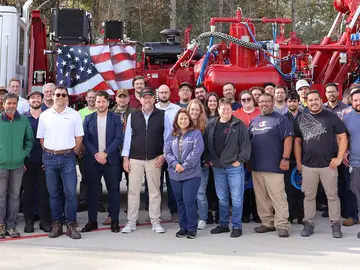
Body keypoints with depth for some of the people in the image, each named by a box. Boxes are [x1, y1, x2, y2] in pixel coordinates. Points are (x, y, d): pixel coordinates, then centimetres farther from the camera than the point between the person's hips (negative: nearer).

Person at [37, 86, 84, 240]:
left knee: (71, 192, -4)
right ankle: (56, 224, 16)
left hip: (68, 157, -2)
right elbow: (41, 137, 9)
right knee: (53, 193, 8)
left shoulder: (74, 115, 1)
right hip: (49, 157, 2)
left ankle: (71, 225, 4)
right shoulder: (44, 115, 5)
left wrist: (73, 153, -1)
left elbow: (79, 137, 4)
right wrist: (48, 154, 3)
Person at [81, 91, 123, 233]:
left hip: (111, 160, -1)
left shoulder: (115, 118, 3)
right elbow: (85, 139, 1)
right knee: (92, 191, 5)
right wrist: (96, 154, -11)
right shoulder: (88, 118, 7)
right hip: (93, 159, 1)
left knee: (114, 190, 3)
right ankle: (92, 221, 13)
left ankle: (114, 221, 12)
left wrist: (105, 153, -13)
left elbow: (119, 138, -4)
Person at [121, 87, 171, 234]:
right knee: (133, 190, 3)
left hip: (154, 159, -1)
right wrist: (125, 158, 1)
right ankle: (131, 222, 12)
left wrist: (163, 155, -4)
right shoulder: (132, 116, 2)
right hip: (135, 159, 1)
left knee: (154, 190, 6)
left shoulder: (162, 116, -1)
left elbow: (168, 136, 3)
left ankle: (155, 222, 14)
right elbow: (128, 136, 4)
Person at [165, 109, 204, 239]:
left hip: (191, 174, -4)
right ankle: (183, 227, 21)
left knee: (189, 201, -9)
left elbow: (196, 151, -11)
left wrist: (185, 166, -15)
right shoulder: (172, 135, 12)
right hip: (175, 174, 5)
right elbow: (167, 151, 4)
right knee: (180, 202, 11)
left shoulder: (196, 133, -1)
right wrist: (175, 164, -13)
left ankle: (192, 228, 4)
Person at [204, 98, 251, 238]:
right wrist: (209, 160, 5)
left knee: (236, 198, -1)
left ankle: (237, 226, 7)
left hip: (234, 167, -4)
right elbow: (206, 144, 13)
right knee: (222, 199, 13)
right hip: (217, 168, 4)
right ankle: (223, 224, 23)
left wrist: (240, 160, -11)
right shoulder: (211, 126, 9)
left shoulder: (239, 125, -3)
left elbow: (246, 144, -6)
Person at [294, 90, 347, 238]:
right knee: (309, 196, 9)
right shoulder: (301, 119, 8)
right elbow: (297, 141, 12)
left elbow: (342, 137, -1)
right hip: (308, 165, 2)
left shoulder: (331, 117, -1)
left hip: (328, 164, -2)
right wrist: (298, 162, 7)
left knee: (332, 195, 3)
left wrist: (339, 158, -9)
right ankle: (309, 223, 18)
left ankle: (336, 224, 13)